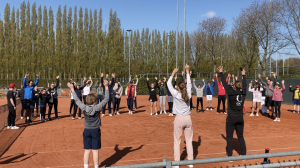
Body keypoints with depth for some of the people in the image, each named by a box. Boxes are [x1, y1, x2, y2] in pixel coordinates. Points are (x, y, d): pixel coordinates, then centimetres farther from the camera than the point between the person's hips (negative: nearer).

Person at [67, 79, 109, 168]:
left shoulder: (84, 108, -10)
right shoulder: (97, 108, -15)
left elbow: (76, 100, 2)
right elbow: (106, 99, -9)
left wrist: (72, 89, 11)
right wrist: (106, 87, -7)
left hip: (87, 131, 2)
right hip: (95, 131, -2)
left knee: (87, 150, 9)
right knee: (95, 150, 5)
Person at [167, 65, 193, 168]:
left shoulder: (176, 94, -11)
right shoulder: (188, 94, -2)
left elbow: (169, 84, -1)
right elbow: (189, 84, 13)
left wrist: (173, 74, 7)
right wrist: (187, 72, 17)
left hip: (179, 119, -3)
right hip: (188, 119, 4)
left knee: (177, 142, 5)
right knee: (189, 141, 11)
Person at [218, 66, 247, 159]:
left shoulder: (231, 93, -13)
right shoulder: (243, 93, -2)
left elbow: (225, 84, -10)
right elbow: (245, 85, 15)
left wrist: (221, 72, -2)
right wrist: (243, 75, 28)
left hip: (231, 118, -4)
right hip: (240, 118, 4)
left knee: (229, 137, 4)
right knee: (241, 137, 14)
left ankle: (230, 156, 6)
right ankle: (243, 154, 18)